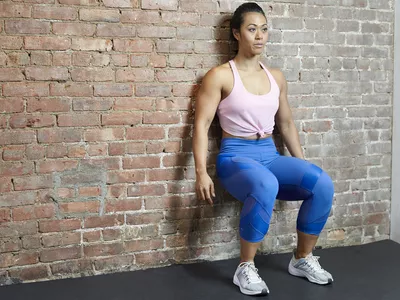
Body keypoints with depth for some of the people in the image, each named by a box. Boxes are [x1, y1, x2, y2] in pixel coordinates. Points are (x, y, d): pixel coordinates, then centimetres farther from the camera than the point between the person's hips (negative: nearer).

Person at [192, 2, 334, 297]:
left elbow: (286, 124, 19)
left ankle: (303, 259, 1)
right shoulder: (220, 76, -5)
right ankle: (245, 269, -20)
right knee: (265, 187, -40)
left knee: (322, 183, -21)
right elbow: (201, 124, -8)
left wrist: (303, 165, 17)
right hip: (235, 157, -5)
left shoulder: (276, 77, 11)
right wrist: (202, 172, -17)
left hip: (270, 156, 5)